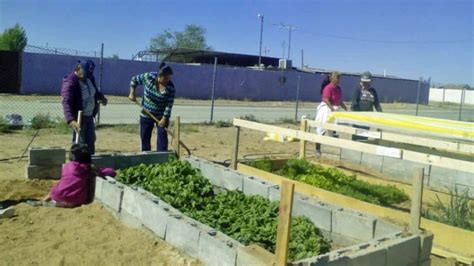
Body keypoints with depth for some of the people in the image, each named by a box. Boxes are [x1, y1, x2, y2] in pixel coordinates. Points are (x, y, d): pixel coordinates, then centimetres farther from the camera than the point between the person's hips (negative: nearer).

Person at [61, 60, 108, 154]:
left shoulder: (89, 77, -1)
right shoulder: (70, 83, -27)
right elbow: (66, 103, -38)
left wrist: (101, 97, 1)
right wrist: (71, 120, -52)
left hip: (89, 115, 8)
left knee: (91, 140, 21)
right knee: (80, 143, -6)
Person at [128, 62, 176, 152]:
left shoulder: (171, 88, -21)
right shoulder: (148, 77, -17)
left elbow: (169, 105, -19)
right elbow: (134, 79, -1)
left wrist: (164, 118, -24)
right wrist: (132, 93, -10)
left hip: (161, 116, -2)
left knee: (162, 137, -7)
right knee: (144, 137, 10)